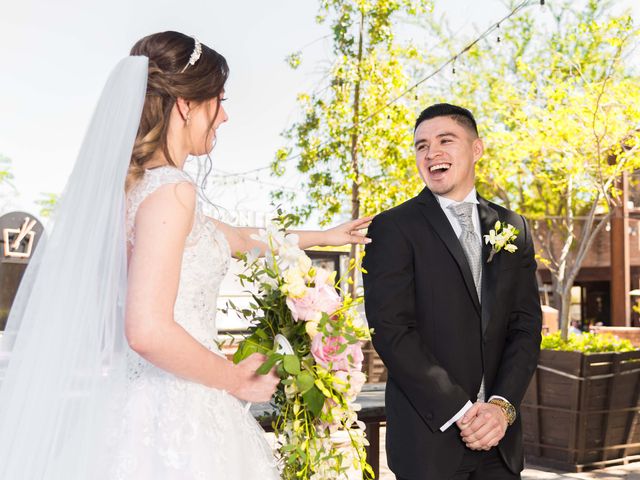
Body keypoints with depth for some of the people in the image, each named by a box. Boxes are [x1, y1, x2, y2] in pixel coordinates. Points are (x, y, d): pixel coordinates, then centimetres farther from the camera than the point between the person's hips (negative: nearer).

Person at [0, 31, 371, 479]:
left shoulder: (137, 183, 9)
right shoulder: (169, 191, -19)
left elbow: (226, 237, 23)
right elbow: (149, 331, -27)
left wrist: (320, 236, 33)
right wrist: (235, 380, -11)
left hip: (148, 403, 9)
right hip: (174, 411, -9)